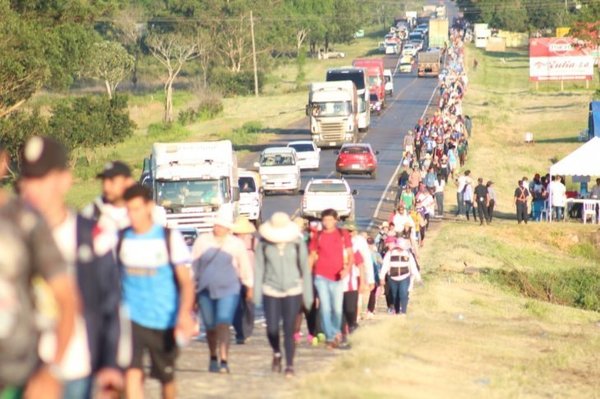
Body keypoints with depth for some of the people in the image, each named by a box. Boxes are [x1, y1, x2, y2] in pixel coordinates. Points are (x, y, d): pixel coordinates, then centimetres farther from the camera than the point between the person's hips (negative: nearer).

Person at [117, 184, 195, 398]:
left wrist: (185, 313, -24)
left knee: (167, 377, 14)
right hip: (131, 318, 0)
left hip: (164, 321, 0)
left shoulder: (170, 238, -5)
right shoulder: (120, 239, 1)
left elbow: (186, 281, -10)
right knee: (132, 373, -18)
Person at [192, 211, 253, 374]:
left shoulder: (236, 244, 2)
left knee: (223, 325, -15)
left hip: (228, 290, -2)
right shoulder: (202, 241, 5)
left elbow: (245, 267, 10)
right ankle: (213, 358, 30)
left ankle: (224, 361, -19)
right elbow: (194, 265, 9)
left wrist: (249, 287, 14)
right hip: (205, 291, 2)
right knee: (210, 327, 9)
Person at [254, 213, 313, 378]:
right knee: (272, 329, -5)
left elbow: (305, 269, 2)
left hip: (293, 291, -1)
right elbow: (259, 269, 1)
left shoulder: (297, 243, -5)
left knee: (289, 330, -5)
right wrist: (257, 293, -1)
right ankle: (277, 353, 26)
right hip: (271, 291, 1)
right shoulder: (264, 244, -4)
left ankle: (290, 366, 6)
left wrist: (308, 296, 3)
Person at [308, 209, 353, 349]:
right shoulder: (318, 236, 6)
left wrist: (347, 269, -14)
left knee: (337, 308, 3)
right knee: (325, 307, -7)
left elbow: (350, 254, 3)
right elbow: (312, 257, 10)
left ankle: (333, 336, 18)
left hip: (338, 277, 0)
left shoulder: (343, 235, 4)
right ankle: (332, 336, -6)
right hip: (321, 277, 0)